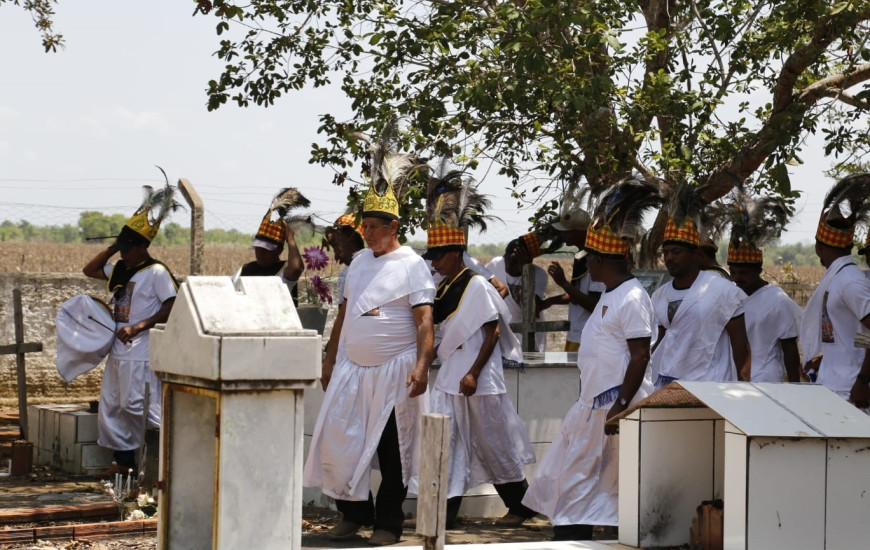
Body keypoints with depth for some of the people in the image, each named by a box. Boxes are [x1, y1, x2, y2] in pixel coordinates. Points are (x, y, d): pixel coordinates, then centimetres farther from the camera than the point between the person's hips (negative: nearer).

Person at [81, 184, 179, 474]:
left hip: (140, 354, -9)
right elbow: (89, 270, 23)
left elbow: (172, 307, -18)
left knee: (138, 405, -13)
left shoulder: (156, 272, -12)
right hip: (118, 351, 9)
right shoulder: (120, 270, 13)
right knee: (110, 407, 10)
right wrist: (111, 249, 10)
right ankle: (123, 459, 17)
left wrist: (138, 327, -23)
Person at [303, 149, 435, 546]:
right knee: (339, 440, 4)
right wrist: (331, 359, 16)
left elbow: (424, 319, -15)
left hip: (394, 371, -6)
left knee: (392, 451, 1)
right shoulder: (360, 261, 12)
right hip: (352, 367, 6)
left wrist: (422, 365, -26)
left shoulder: (412, 266, -7)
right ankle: (353, 513, 18)